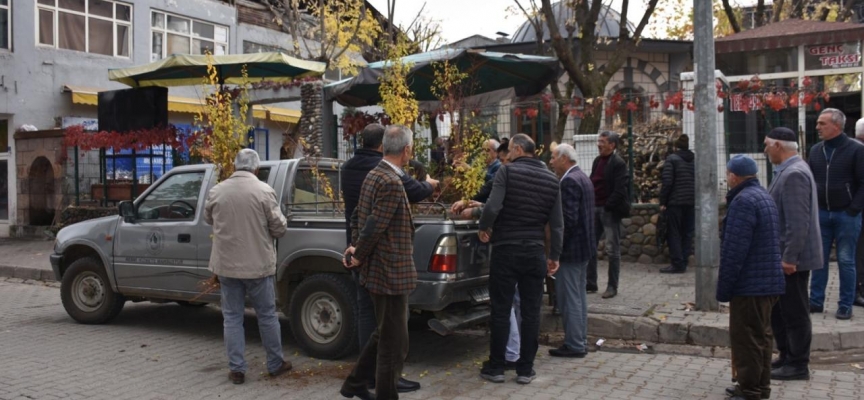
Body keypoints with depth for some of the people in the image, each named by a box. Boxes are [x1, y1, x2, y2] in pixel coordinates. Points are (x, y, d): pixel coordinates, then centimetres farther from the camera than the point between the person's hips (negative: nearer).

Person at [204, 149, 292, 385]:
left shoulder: (216, 191, 0)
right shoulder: (264, 190, -10)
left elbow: (208, 219, 17)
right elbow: (279, 228, -7)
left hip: (226, 265, 2)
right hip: (258, 264, -2)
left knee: (232, 317, 11)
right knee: (267, 315, 11)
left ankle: (237, 369, 13)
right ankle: (275, 364, 22)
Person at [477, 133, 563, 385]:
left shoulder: (507, 172, -8)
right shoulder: (551, 179, 6)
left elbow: (492, 207, -19)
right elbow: (557, 224, 6)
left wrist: (483, 228, 0)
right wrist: (554, 255, 13)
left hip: (506, 250, -4)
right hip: (535, 252, 4)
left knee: (501, 310, 5)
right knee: (531, 312, 8)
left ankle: (495, 367, 13)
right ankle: (525, 369, 15)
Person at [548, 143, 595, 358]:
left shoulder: (569, 181, -18)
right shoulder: (583, 178, 14)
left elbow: (568, 218, -24)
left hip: (571, 247, -10)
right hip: (584, 245, 10)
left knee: (569, 298, -2)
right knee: (578, 295, 16)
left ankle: (573, 345, 4)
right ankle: (580, 341, 25)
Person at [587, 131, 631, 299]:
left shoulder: (618, 163, -10)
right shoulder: (597, 160, 13)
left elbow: (620, 190, -16)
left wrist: (608, 206, -17)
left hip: (611, 211, -8)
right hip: (595, 209, 8)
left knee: (613, 250, 0)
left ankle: (612, 287, 7)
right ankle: (590, 283, 17)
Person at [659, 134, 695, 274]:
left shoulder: (672, 159, -5)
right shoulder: (696, 159, 10)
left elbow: (667, 182, -11)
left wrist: (662, 202, -6)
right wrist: (697, 199, 15)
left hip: (675, 202, -5)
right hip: (692, 202, 5)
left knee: (673, 233, 1)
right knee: (687, 233, 10)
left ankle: (677, 264, -3)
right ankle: (683, 263, 12)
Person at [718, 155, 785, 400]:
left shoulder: (743, 201, -18)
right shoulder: (763, 196, 14)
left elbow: (734, 249, -22)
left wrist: (724, 286, -17)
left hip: (750, 283, -10)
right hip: (768, 280, 10)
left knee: (746, 338, -3)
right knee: (761, 335, 17)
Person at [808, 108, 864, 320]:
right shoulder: (815, 150, 8)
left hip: (846, 215, -4)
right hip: (821, 214, 5)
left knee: (846, 261, 3)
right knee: (819, 260, 7)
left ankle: (845, 305, 10)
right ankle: (816, 301, 15)